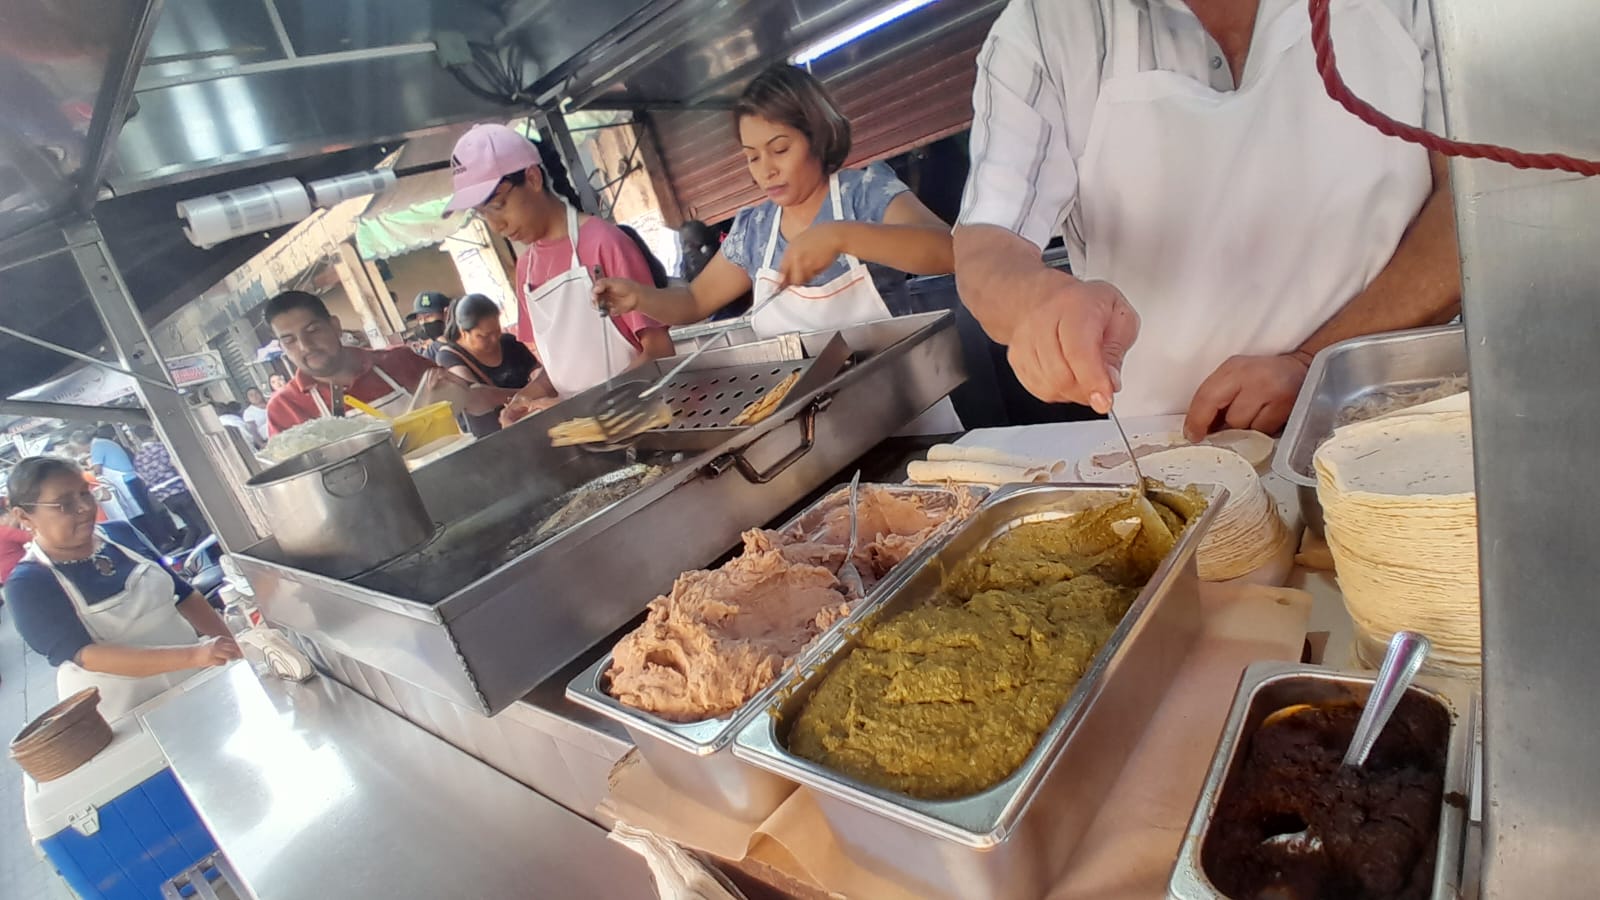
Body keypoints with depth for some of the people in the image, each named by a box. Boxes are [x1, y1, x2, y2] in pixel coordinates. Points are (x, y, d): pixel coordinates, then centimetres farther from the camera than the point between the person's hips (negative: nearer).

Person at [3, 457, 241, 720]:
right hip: (130, 719, -4)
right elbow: (86, 655, -25)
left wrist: (234, 646, -7)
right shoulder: (27, 585, -14)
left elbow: (182, 593, 6)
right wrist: (192, 656, -38)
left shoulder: (119, 533, 0)